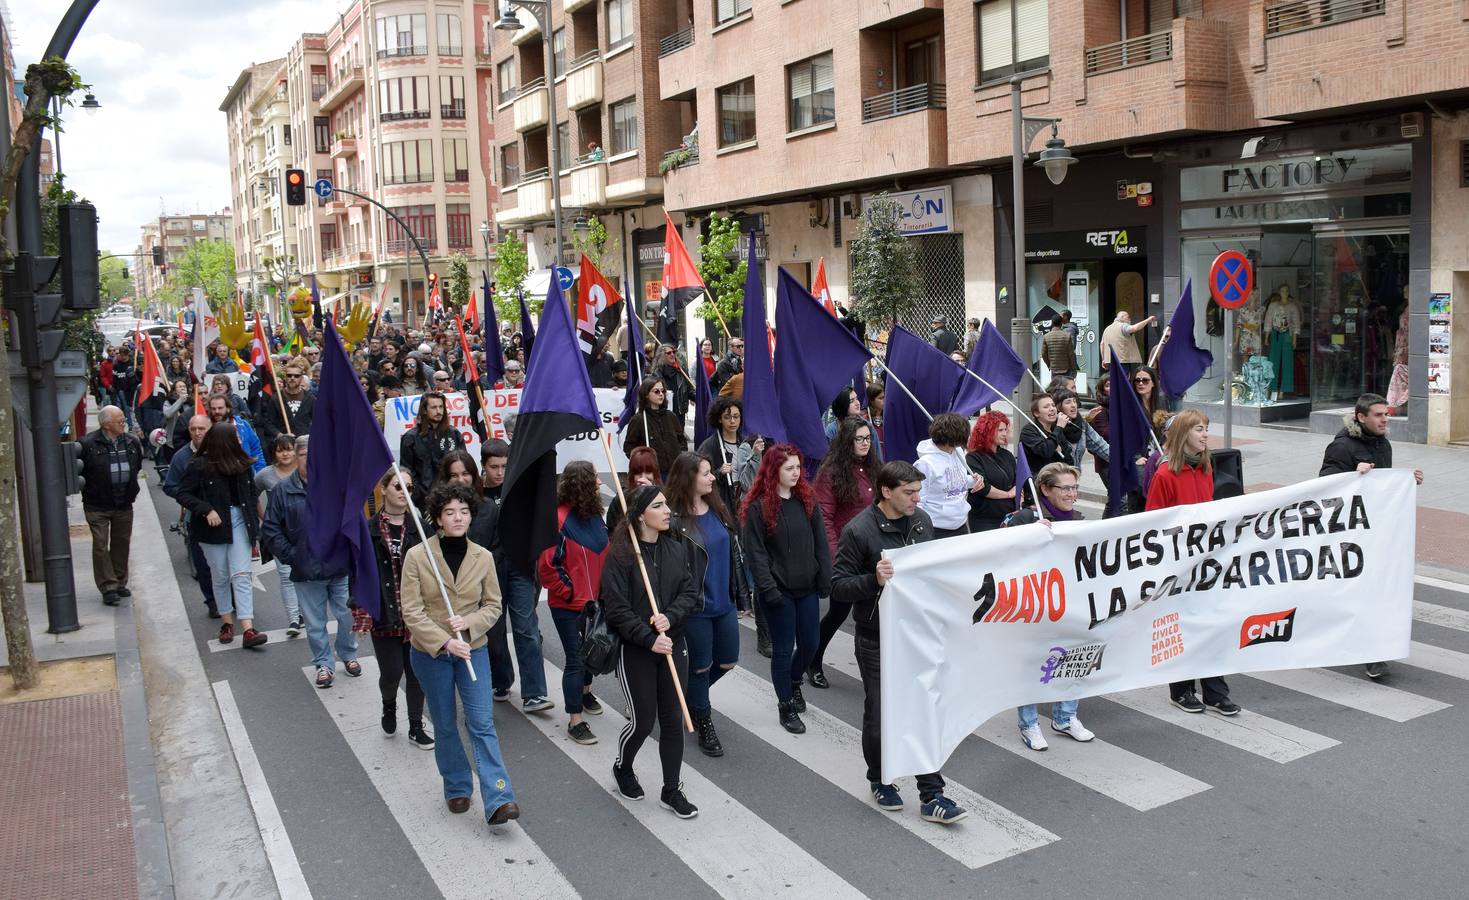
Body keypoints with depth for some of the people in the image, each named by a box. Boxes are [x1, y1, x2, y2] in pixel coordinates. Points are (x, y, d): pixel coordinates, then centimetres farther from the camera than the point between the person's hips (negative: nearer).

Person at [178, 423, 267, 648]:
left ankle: (248, 630, -13)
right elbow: (183, 494, -7)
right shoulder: (200, 466, -8)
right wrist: (206, 510, -20)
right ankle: (227, 623, 25)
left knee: (242, 575, -6)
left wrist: (252, 517, 6)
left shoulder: (240, 463, 4)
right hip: (214, 526, -2)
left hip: (238, 520, 2)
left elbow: (251, 490, 15)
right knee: (221, 577, 9)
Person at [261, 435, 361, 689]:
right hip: (307, 574, 0)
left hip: (341, 569, 0)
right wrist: (289, 556, -5)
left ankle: (348, 655, 34)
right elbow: (270, 530, 2)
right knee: (315, 625, 10)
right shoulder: (282, 491, -1)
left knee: (348, 617, 12)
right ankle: (323, 665, 26)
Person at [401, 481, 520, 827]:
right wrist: (445, 642, -22)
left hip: (473, 649, 1)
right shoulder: (417, 556, -12)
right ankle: (457, 788, 30)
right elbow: (412, 611, -13)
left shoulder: (483, 557, -5)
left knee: (482, 723, -5)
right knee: (445, 726, 11)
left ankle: (498, 800, -7)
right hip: (430, 653, -1)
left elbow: (493, 605, 4)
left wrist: (469, 622, -16)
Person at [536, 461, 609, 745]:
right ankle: (575, 721, 12)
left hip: (595, 601, 7)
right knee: (576, 659, 0)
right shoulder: (559, 518, -22)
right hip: (569, 605, -7)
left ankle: (585, 692, 49)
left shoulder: (593, 515, 3)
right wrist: (568, 592, -12)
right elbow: (546, 565, -20)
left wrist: (603, 589, 10)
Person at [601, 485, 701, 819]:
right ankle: (622, 768, 35)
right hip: (635, 650, -5)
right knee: (643, 721, 4)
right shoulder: (621, 554, -14)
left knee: (673, 720, 8)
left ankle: (671, 791, 21)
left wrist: (670, 617, -16)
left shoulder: (676, 548, 3)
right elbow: (617, 609, -16)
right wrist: (649, 639, -21)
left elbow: (690, 591, 2)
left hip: (673, 646, 5)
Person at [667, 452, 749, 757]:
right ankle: (704, 724, 31)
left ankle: (692, 695, 45)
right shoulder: (675, 518, -20)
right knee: (701, 666, 10)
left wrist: (741, 590, 14)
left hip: (724, 602, 7)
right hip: (695, 607, -7)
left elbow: (734, 548, 12)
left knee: (727, 662, 18)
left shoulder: (717, 508, 2)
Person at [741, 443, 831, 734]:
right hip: (777, 590, -4)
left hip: (807, 587, 4)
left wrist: (825, 580, -1)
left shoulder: (807, 499, 3)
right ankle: (786, 706, 21)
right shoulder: (758, 506, -10)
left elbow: (820, 543, 5)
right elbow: (756, 552, -11)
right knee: (783, 648, 5)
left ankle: (794, 682, 42)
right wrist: (768, 588, -17)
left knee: (810, 643, 12)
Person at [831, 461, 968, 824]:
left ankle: (932, 796, 13)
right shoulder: (858, 530, -15)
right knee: (879, 715, 8)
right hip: (877, 640, -4)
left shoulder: (921, 521, 4)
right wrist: (874, 580, -31)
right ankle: (880, 781, 32)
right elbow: (837, 587, -15)